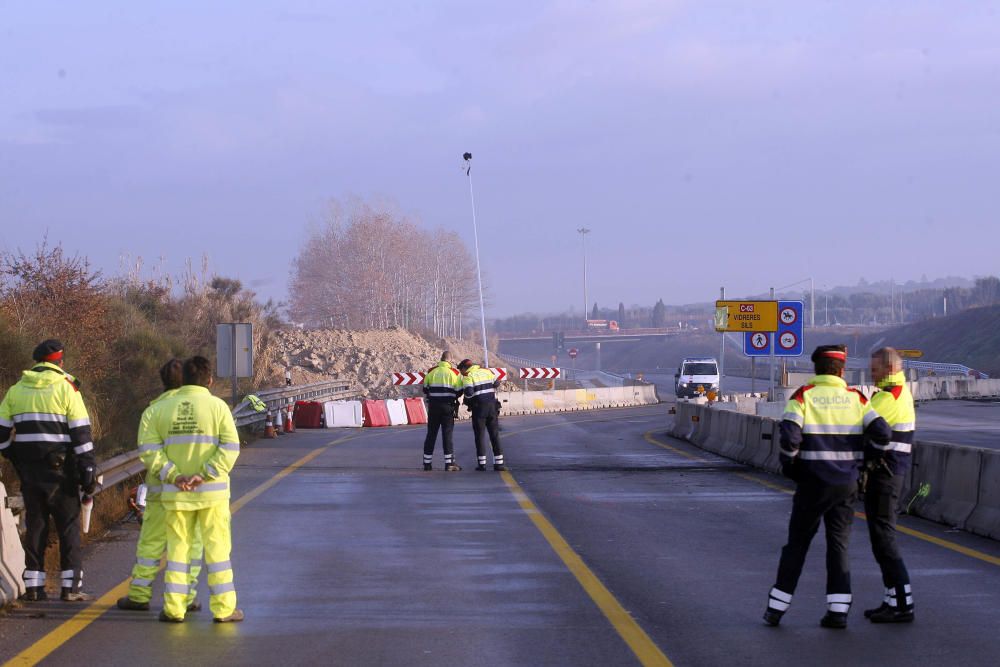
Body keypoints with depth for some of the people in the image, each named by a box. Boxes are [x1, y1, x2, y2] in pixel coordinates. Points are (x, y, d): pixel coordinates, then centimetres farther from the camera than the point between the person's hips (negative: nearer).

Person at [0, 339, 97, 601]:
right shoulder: (66, 388, -4)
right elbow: (81, 432, -8)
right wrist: (88, 469, -7)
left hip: (28, 469, 4)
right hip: (60, 469, -4)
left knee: (35, 523, 10)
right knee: (68, 524, 2)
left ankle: (33, 586, 9)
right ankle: (71, 587, -2)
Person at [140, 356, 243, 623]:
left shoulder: (162, 408, 3)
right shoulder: (217, 406, -4)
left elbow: (149, 448, -4)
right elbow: (230, 447, -13)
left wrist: (173, 475, -8)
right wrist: (205, 475, -15)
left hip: (176, 492, 2)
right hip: (212, 491, -2)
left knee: (178, 546, 10)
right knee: (217, 546, 5)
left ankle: (174, 607, 8)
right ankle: (223, 608, 7)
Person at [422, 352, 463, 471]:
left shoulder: (431, 371, 2)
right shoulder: (454, 372, -4)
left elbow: (425, 389, 7)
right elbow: (459, 391, -3)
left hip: (433, 406, 2)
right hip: (448, 406, -2)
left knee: (431, 434, 8)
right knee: (447, 434, 1)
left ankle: (427, 463, 10)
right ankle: (449, 463, -2)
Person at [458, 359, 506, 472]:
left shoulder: (468, 376, -7)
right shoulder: (486, 371, 8)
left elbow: (469, 393, -18)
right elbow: (497, 384, 9)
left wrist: (468, 401, 2)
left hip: (479, 407, -4)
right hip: (492, 406, 4)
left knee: (479, 436, 5)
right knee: (494, 435, 9)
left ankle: (481, 463, 4)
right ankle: (498, 463, 5)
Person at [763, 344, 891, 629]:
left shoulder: (804, 396, -6)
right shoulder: (855, 398, 1)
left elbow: (790, 436, -19)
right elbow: (882, 433, -6)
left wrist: (788, 466, -2)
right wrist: (869, 459, 12)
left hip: (812, 484, -2)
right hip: (847, 485, 2)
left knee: (796, 544, 9)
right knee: (838, 544, 11)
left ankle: (776, 608, 12)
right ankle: (838, 610, 4)